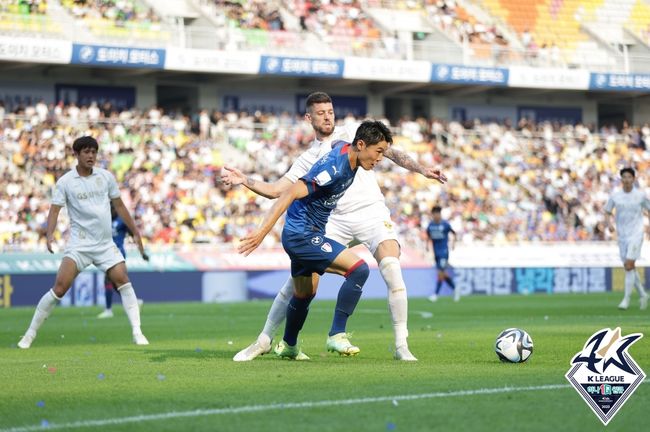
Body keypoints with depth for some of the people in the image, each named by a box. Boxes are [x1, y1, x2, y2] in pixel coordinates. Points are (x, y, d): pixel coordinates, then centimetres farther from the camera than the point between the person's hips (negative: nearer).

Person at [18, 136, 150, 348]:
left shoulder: (106, 177, 6)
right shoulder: (65, 182, -3)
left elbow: (119, 206, 14)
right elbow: (54, 210, -7)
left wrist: (135, 232, 14)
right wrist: (50, 234, -24)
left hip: (105, 243, 3)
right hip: (79, 244, -3)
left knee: (123, 279, -16)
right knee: (60, 288, -12)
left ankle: (137, 331, -12)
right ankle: (30, 334, -1)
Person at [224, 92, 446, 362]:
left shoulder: (352, 135, 10)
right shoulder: (308, 159, 15)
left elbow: (389, 152, 5)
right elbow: (274, 190, 13)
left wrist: (422, 170, -7)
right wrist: (244, 181, -1)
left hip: (372, 214, -2)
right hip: (337, 221, 2)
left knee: (392, 270, -24)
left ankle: (401, 346, -16)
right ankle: (264, 341, 9)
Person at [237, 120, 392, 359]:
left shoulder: (344, 148, 2)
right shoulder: (335, 168, -26)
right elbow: (291, 193, -31)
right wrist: (262, 232, -35)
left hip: (302, 234, 10)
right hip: (302, 234, -10)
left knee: (304, 294, 26)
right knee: (359, 269, -20)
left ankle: (288, 346, 45)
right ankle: (337, 336, -15)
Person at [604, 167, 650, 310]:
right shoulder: (615, 196, 3)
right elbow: (607, 213, 10)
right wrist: (609, 224, -11)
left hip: (636, 234, -4)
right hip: (622, 235, 4)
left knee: (629, 265, -16)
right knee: (629, 267, 8)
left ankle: (626, 299, -11)